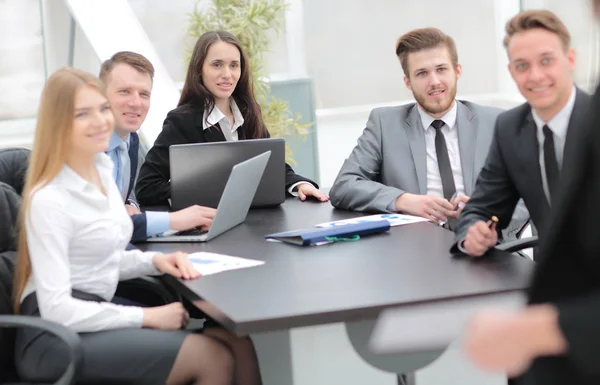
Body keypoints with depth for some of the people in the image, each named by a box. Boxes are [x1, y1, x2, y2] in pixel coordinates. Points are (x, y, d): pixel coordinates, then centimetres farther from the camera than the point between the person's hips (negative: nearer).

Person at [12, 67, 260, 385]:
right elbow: (56, 310, -21)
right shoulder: (49, 200, -18)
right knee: (214, 359, -20)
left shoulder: (102, 168, 9)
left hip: (93, 312, 8)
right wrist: (147, 317, -17)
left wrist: (156, 261, 1)